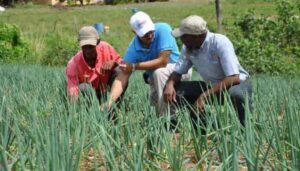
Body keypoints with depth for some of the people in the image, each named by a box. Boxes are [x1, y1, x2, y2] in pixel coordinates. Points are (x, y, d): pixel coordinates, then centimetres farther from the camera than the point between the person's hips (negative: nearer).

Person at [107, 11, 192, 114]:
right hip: (156, 79, 5)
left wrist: (134, 66, -26)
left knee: (159, 72, -32)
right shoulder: (133, 49, -17)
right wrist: (109, 102, -35)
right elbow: (122, 76, -21)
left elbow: (163, 61, -31)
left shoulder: (163, 29, -27)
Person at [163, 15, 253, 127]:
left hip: (239, 83, -6)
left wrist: (204, 96, -36)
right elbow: (177, 72, 2)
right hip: (212, 86, 6)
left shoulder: (220, 43, -26)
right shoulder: (187, 48, -8)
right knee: (175, 90, -11)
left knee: (235, 93, -42)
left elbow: (234, 78, -33)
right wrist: (170, 84, -23)